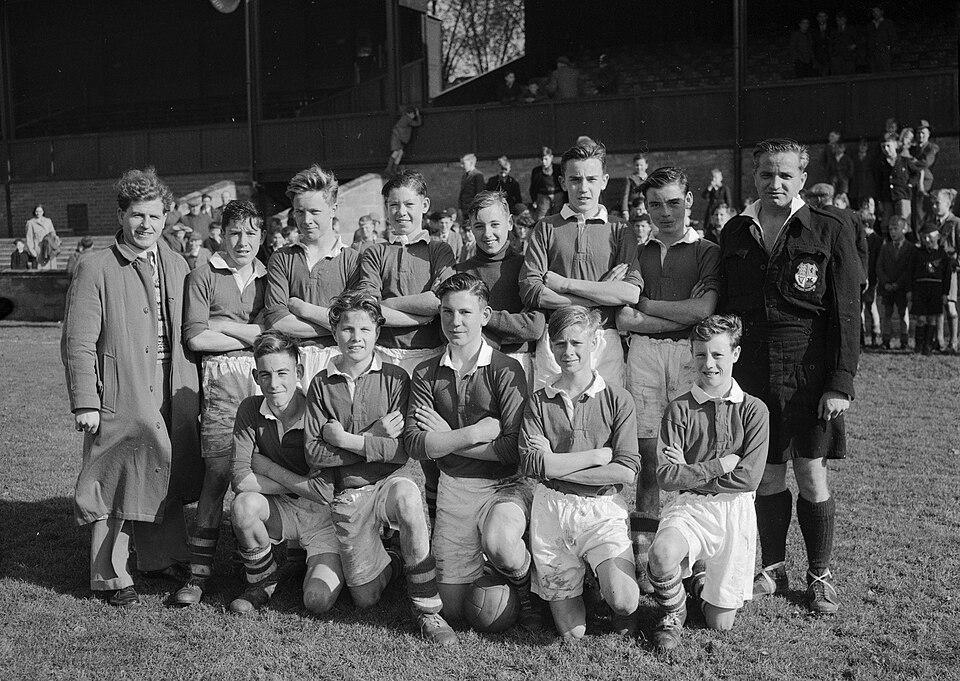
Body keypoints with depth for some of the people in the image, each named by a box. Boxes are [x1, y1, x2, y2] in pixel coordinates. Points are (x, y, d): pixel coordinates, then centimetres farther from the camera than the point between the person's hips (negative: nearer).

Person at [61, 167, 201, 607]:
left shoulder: (176, 265, 12)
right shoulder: (96, 268, -5)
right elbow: (78, 342, -7)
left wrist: (193, 389, 10)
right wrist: (84, 402, -12)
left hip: (174, 394, 5)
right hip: (121, 397, -5)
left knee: (168, 480, 13)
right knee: (116, 487, 2)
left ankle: (161, 559, 31)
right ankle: (110, 578, 15)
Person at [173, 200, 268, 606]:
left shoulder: (268, 278, 18)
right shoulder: (203, 276, 9)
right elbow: (195, 338, -2)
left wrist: (223, 325, -1)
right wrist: (252, 337, 0)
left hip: (264, 376, 3)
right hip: (221, 379, -3)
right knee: (218, 470, -9)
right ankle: (199, 571, -2)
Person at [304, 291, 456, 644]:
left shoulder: (394, 378, -2)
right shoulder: (321, 385, 3)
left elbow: (403, 451, -11)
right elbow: (314, 454, -6)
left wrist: (348, 440, -13)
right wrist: (376, 438, -12)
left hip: (389, 482, -2)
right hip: (346, 496, 2)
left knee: (408, 495, -39)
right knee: (366, 598, 3)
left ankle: (427, 611, -23)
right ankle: (391, 560, 40)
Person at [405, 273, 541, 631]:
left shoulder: (505, 369, -6)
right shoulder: (426, 374, 6)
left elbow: (514, 448, -14)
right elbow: (414, 445, -6)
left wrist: (446, 439, -9)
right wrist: (476, 433, -17)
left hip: (506, 483, -3)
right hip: (454, 486, 3)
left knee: (498, 542, -36)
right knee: (453, 608, 4)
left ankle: (528, 592, -1)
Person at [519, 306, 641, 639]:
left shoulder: (617, 400, 1)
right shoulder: (539, 402, 5)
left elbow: (626, 472, -8)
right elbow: (531, 464, -9)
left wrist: (559, 468, -10)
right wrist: (599, 454, -9)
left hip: (603, 507, -1)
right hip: (552, 509, 1)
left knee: (623, 600, -22)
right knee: (572, 632, 3)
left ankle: (625, 609, 15)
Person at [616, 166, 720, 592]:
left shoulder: (707, 252, 12)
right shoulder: (638, 254, 19)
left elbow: (702, 310, -5)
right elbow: (624, 320, 7)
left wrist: (645, 304, 2)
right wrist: (678, 314, -3)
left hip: (689, 354, -2)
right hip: (643, 353, 2)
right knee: (647, 456, -2)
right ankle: (643, 560, 2)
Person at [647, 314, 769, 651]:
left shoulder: (754, 410, -2)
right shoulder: (679, 409, -2)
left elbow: (748, 477, -9)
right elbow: (665, 476, -9)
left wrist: (690, 473, -7)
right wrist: (721, 465, -13)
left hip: (735, 511, 1)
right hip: (689, 507, -1)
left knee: (721, 622, 2)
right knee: (662, 552, -36)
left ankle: (700, 573, 37)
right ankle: (672, 612, -1)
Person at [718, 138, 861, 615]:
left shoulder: (830, 232, -2)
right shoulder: (734, 233, 8)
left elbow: (846, 313, -5)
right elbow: (723, 306, 11)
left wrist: (841, 382, -11)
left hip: (808, 369, -3)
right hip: (750, 369, 3)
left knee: (811, 475, 4)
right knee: (767, 474, 10)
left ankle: (820, 576, 21)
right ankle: (772, 569, 26)